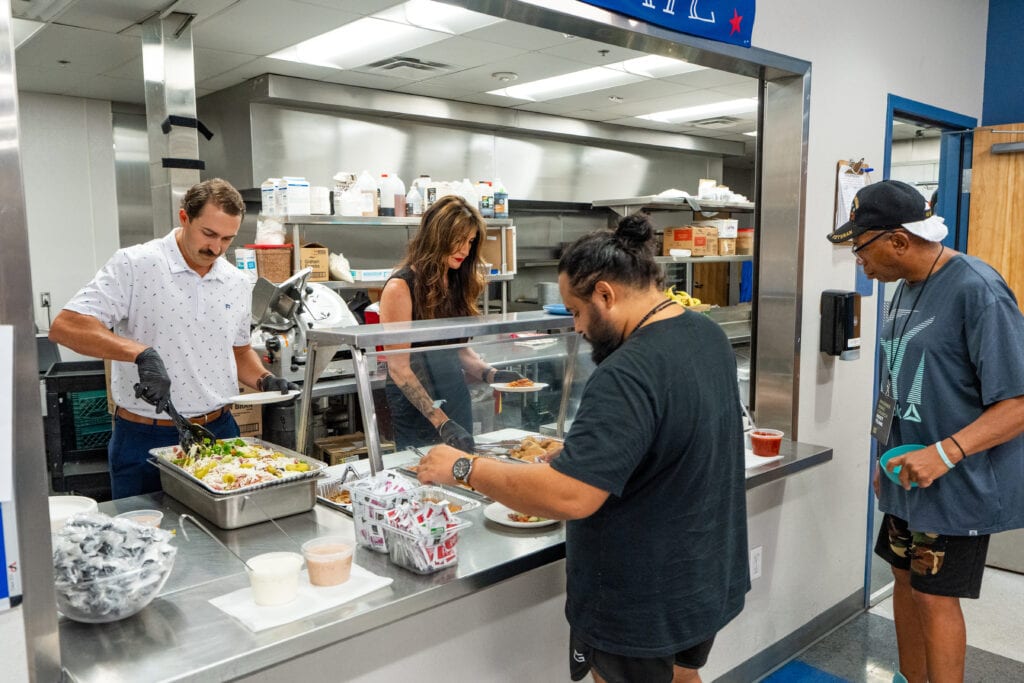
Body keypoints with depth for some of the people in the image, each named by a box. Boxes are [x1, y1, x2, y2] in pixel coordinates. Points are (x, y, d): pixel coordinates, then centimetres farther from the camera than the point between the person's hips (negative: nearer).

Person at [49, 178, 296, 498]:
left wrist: (265, 381, 0)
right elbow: (64, 326, -18)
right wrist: (141, 353, -30)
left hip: (219, 432, 5)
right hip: (145, 439, -4)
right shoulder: (134, 265, -11)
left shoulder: (237, 282, 6)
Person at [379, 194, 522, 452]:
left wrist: (491, 374, -7)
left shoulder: (458, 282, 5)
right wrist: (441, 422, -22)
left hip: (457, 401, 7)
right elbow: (398, 368, -17)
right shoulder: (401, 287, -15)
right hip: (416, 411, -6)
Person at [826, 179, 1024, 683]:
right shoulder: (907, 287, 6)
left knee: (935, 596, 3)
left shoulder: (977, 291, -21)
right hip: (909, 474, 8)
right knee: (905, 579, 17)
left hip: (957, 484, -8)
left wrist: (946, 453, -32)